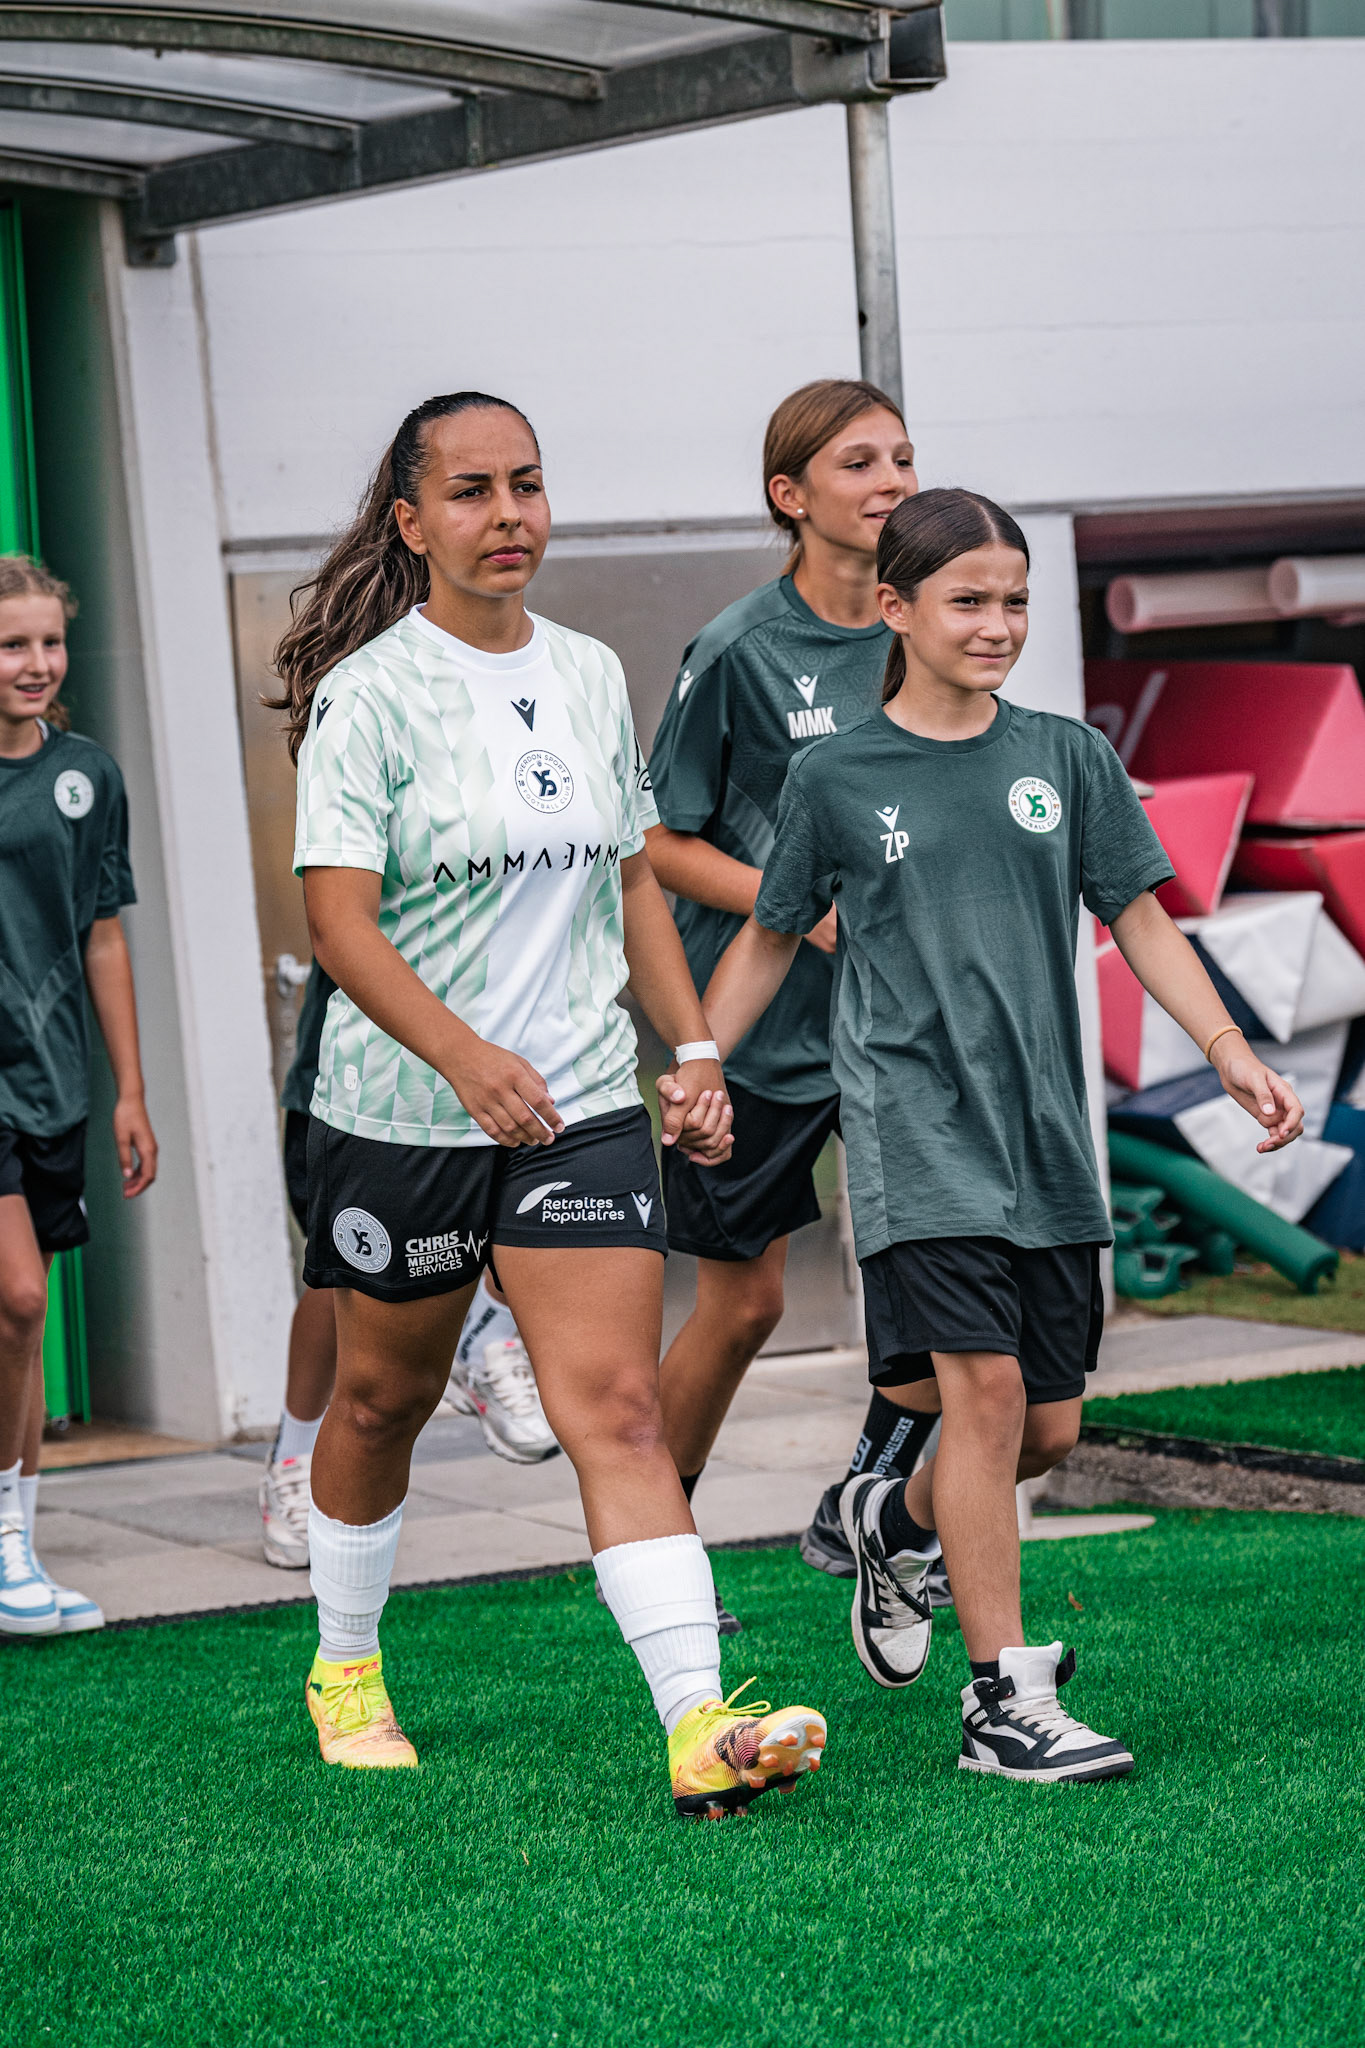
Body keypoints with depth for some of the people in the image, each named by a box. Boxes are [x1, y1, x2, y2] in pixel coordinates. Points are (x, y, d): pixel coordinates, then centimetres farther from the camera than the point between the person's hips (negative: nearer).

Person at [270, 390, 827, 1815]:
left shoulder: (591, 676, 8)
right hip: (399, 1112, -3)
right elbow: (338, 916, -18)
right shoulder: (371, 692, -10)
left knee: (616, 1405, -10)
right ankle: (345, 1669, 38)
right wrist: (466, 1056, -30)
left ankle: (699, 1723, -20)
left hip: (582, 1105, 3)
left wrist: (694, 1048, 10)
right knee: (382, 1396, 14)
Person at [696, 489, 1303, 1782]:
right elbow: (771, 937, 13)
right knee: (983, 1386, -16)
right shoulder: (837, 779, 1)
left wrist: (1228, 1048, -1)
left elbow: (1137, 920, 10)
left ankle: (899, 1524, 38)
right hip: (916, 1127, -4)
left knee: (1050, 1427, 6)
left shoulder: (1066, 757, 7)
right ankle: (1005, 1701, -11)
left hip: (1045, 1133, 4)